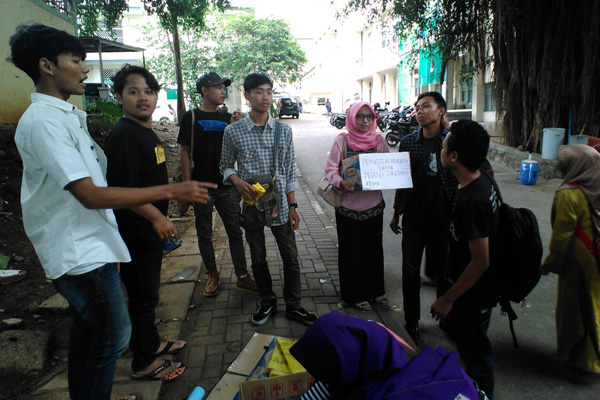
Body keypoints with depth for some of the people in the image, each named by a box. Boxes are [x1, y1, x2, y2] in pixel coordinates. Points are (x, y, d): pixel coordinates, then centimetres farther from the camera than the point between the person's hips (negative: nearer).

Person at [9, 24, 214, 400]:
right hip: (81, 254, -10)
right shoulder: (43, 121, -19)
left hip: (87, 246, 10)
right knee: (112, 337, 1)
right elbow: (91, 195, -26)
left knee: (87, 331, 21)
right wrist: (172, 191, -27)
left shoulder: (65, 115, 13)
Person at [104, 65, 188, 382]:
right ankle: (143, 363, 21)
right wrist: (157, 217, -31)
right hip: (134, 233, -10)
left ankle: (152, 343, 40)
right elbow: (122, 188, -27)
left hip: (151, 229, 10)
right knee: (142, 297, 3)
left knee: (148, 293, 22)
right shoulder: (123, 135, -19)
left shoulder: (147, 132, 12)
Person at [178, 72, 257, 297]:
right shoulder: (191, 118, -2)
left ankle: (242, 277, 14)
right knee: (204, 234, 10)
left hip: (226, 185, 3)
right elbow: (185, 152, -3)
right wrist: (187, 185, -9)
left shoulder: (227, 118, 7)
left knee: (235, 231, 5)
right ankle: (212, 275, 27)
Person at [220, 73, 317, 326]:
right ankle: (267, 303, 35)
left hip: (280, 205, 1)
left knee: (291, 259, 7)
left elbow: (290, 171, 4)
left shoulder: (283, 130, 1)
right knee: (258, 259, 14)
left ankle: (293, 305, 27)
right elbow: (226, 166, 7)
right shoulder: (233, 131, -3)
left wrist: (292, 206, 1)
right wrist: (237, 180, -15)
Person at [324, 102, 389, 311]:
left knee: (374, 248, 15)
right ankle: (355, 295, 26)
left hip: (374, 205, 3)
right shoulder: (342, 140, -5)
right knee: (351, 251, 7)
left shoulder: (379, 140, 5)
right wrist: (340, 182, -25)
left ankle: (375, 290, 35)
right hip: (348, 206, -3)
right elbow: (330, 169, -6)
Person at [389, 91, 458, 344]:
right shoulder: (408, 142, 2)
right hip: (415, 217, 1)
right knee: (410, 271, 7)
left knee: (445, 270, 11)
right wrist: (396, 214, 9)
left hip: (444, 217, -1)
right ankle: (412, 322, 25)